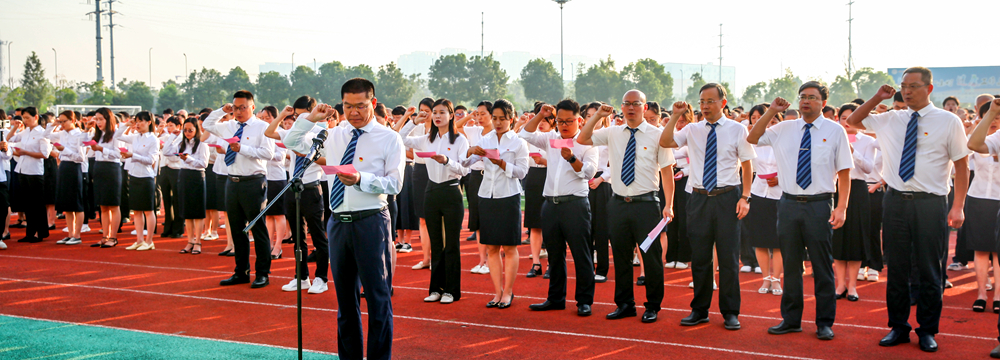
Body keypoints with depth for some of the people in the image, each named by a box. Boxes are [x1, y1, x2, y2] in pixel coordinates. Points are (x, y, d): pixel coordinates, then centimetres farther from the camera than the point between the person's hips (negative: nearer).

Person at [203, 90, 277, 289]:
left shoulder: (262, 127, -5)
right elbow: (207, 125, 27)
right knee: (237, 229, 12)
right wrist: (222, 111, 11)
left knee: (258, 229, -2)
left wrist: (243, 148, -20)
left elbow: (268, 152, -16)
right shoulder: (230, 127, 13)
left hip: (253, 183, -7)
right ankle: (241, 272, 22)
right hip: (233, 182, 7)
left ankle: (262, 274, 5)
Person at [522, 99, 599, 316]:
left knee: (581, 253, -3)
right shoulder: (551, 139, 14)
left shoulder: (587, 142, 0)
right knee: (554, 254, 12)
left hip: (575, 203, -5)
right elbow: (526, 134, 9)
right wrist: (540, 115, 0)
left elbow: (590, 171, -9)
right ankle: (556, 298, 22)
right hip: (551, 204, 5)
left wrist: (572, 159, -24)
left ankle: (584, 300, 5)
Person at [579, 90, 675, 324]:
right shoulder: (613, 133, 8)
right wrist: (597, 116, -6)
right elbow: (582, 139, 4)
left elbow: (667, 170, -3)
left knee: (651, 256, 1)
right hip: (619, 203, 4)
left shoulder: (656, 135, -2)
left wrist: (669, 205, -10)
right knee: (620, 256, 10)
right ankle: (624, 304, 23)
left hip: (646, 203, -3)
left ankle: (652, 306, 15)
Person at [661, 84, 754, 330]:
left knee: (729, 256, 1)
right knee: (699, 256, 8)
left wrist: (745, 197, -7)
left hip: (727, 197, -2)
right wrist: (675, 116, -8)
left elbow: (747, 165, 2)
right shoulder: (692, 130, 8)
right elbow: (665, 142, -3)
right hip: (699, 197, 2)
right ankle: (699, 310, 19)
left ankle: (730, 313, 12)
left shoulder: (737, 130, 1)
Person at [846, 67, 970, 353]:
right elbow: (853, 121, 22)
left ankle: (927, 331, 16)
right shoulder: (890, 120, 10)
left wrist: (958, 206, -7)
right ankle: (898, 328, 20)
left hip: (930, 203, -3)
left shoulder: (949, 122, 0)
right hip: (896, 201, 3)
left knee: (929, 270, 3)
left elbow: (962, 165, 0)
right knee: (896, 270, 8)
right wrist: (877, 98, 6)